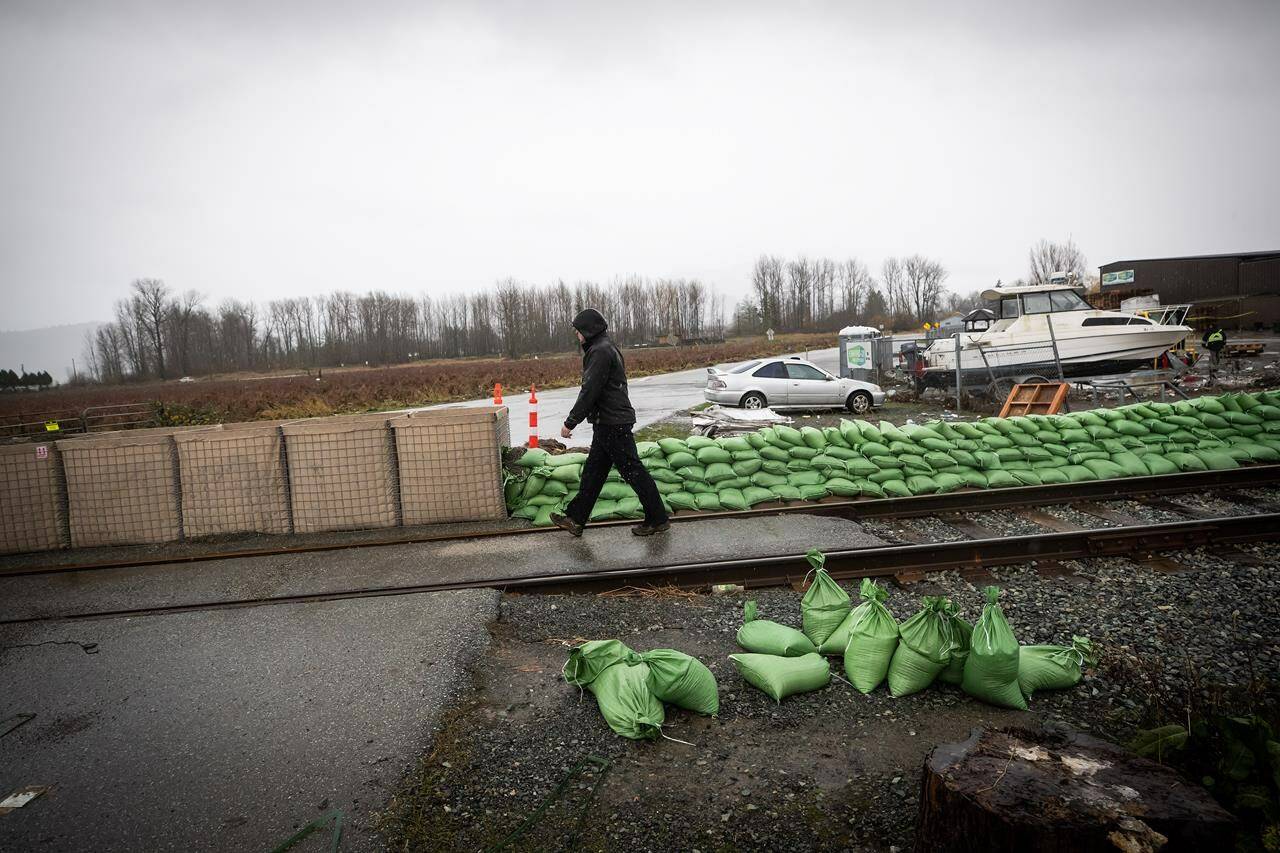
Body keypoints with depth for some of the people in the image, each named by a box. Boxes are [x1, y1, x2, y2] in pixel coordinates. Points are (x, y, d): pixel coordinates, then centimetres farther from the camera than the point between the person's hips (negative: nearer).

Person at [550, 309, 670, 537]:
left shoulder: (600, 351, -16)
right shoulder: (606, 348, 16)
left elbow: (589, 392, -20)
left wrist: (570, 422, -15)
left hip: (613, 424, -11)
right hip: (608, 423, 11)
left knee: (633, 471, -3)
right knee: (592, 471, 13)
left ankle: (658, 520, 6)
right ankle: (575, 519, 21)